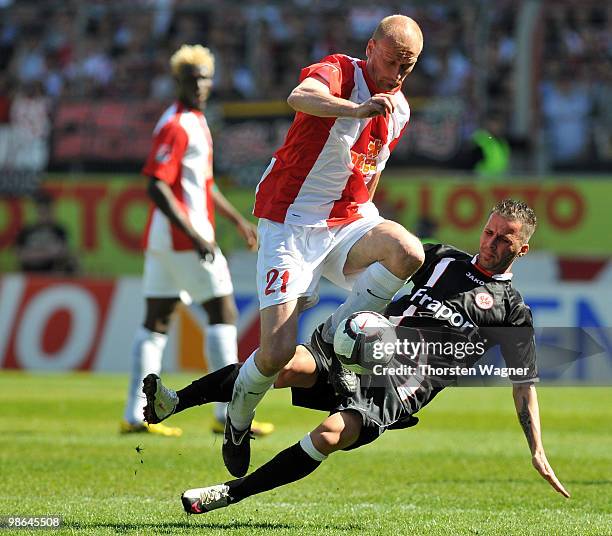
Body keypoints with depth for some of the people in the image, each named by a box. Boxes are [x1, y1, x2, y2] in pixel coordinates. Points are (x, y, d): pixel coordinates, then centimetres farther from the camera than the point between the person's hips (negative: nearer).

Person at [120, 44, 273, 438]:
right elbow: (157, 187, -22)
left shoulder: (196, 122, 17)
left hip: (162, 239, 10)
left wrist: (238, 220, 29)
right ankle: (228, 414, -7)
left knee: (157, 321, 8)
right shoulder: (176, 126, -15)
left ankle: (136, 415, 8)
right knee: (224, 313, -6)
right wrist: (194, 236, -25)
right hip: (182, 236, -10)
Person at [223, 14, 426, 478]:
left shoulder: (399, 109, 9)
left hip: (347, 221, 6)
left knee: (408, 252, -28)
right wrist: (358, 109, -56)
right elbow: (300, 97, -40)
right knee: (278, 352, -13)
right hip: (291, 224, -6)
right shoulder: (339, 72, -14)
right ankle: (237, 421, 19)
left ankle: (334, 339, -8)